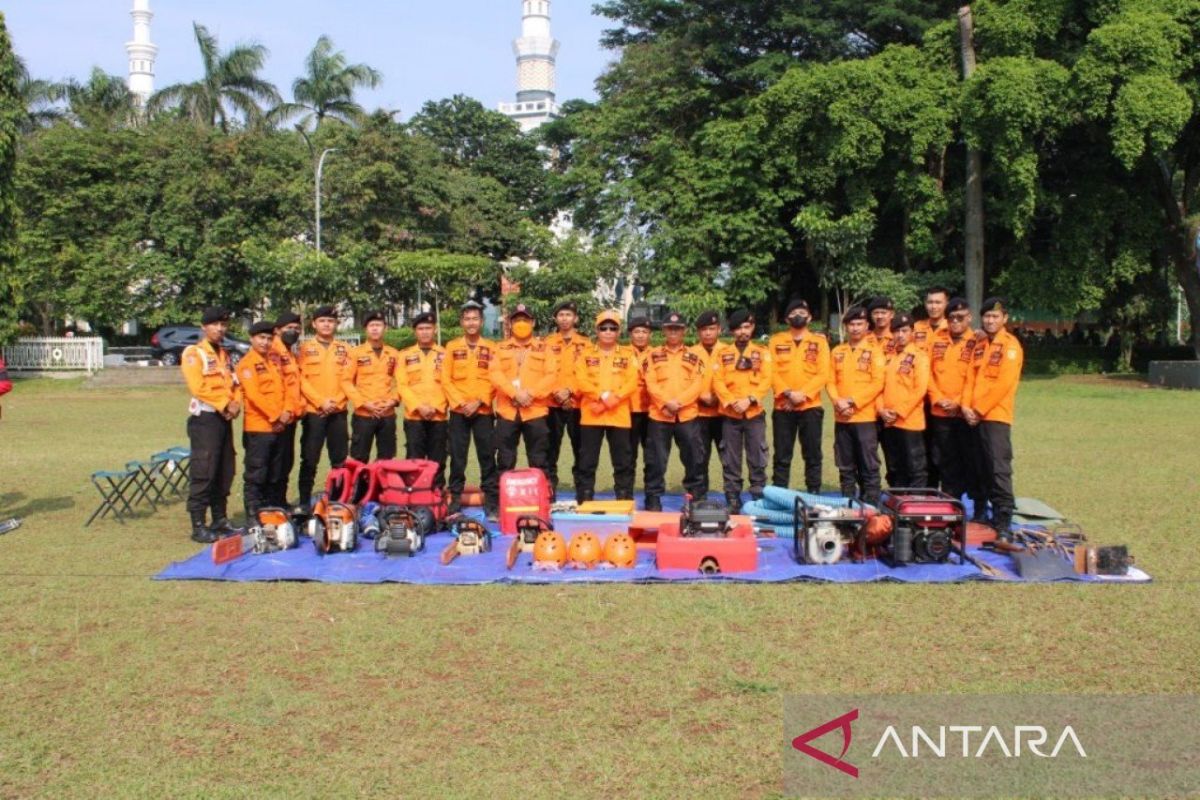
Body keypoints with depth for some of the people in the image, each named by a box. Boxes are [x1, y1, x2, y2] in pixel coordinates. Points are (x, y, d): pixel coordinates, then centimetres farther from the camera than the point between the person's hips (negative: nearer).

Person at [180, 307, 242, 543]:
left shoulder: (224, 354, 19)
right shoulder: (193, 353, -6)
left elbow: (234, 384, 16)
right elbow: (198, 387, -16)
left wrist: (236, 404, -3)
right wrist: (224, 404, -16)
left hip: (225, 418, 8)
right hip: (205, 418, -8)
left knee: (225, 472, 11)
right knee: (203, 473, -9)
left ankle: (220, 520, 21)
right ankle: (198, 527, -7)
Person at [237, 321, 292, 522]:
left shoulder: (275, 361, 16)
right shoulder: (247, 363, -8)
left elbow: (284, 387, 14)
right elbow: (253, 395, -17)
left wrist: (287, 411, -3)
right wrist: (276, 416, -16)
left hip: (278, 428, 8)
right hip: (257, 428, -8)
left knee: (273, 475, 14)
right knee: (255, 475, -3)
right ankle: (252, 516, 1)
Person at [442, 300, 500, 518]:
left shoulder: (491, 348, 5)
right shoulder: (452, 347, 7)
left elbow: (494, 380, 0)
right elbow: (446, 380, 2)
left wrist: (479, 401, -12)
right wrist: (460, 402, -10)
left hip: (484, 411, 0)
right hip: (458, 412, 1)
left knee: (487, 457, 0)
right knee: (457, 458, 3)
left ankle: (492, 503, 4)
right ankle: (455, 500, 11)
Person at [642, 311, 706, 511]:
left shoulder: (693, 356, 9)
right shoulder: (654, 355, 9)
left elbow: (697, 384, -1)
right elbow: (651, 384, 0)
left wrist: (679, 402, -14)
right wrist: (666, 402, -15)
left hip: (687, 415, 0)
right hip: (659, 415, 0)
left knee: (693, 459, 5)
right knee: (656, 460, 1)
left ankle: (697, 497, 16)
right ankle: (653, 499, 9)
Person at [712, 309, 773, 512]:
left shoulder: (762, 353, 6)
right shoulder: (724, 354, 8)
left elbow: (766, 381, -4)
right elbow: (718, 382, 0)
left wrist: (749, 399, -17)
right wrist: (731, 402, -14)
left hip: (755, 414, -1)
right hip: (730, 415, 1)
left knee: (757, 460, -1)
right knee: (730, 461, 4)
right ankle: (732, 502, 12)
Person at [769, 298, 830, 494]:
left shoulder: (819, 341, 6)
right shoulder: (776, 341, 9)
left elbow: (823, 374, -3)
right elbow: (772, 372, 0)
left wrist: (803, 394, -15)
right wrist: (788, 393, -15)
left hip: (811, 407, 0)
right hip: (783, 407, 1)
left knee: (812, 455, 4)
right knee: (782, 456, 4)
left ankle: (814, 495, 11)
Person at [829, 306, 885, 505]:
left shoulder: (874, 351, 0)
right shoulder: (837, 352, 12)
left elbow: (877, 383, -8)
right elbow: (831, 381, 9)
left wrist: (853, 401, -15)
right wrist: (838, 401, -10)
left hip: (865, 417, -4)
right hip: (841, 418, 4)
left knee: (869, 467, -3)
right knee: (845, 468, 10)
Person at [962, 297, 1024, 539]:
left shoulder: (1010, 345, -5)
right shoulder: (979, 345, 16)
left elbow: (1003, 383, -13)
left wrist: (979, 410, -12)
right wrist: (966, 406, -2)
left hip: (996, 416, -7)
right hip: (975, 417, 7)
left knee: (999, 469, -11)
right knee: (981, 469, 11)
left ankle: (1004, 521, -11)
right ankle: (981, 513, 20)